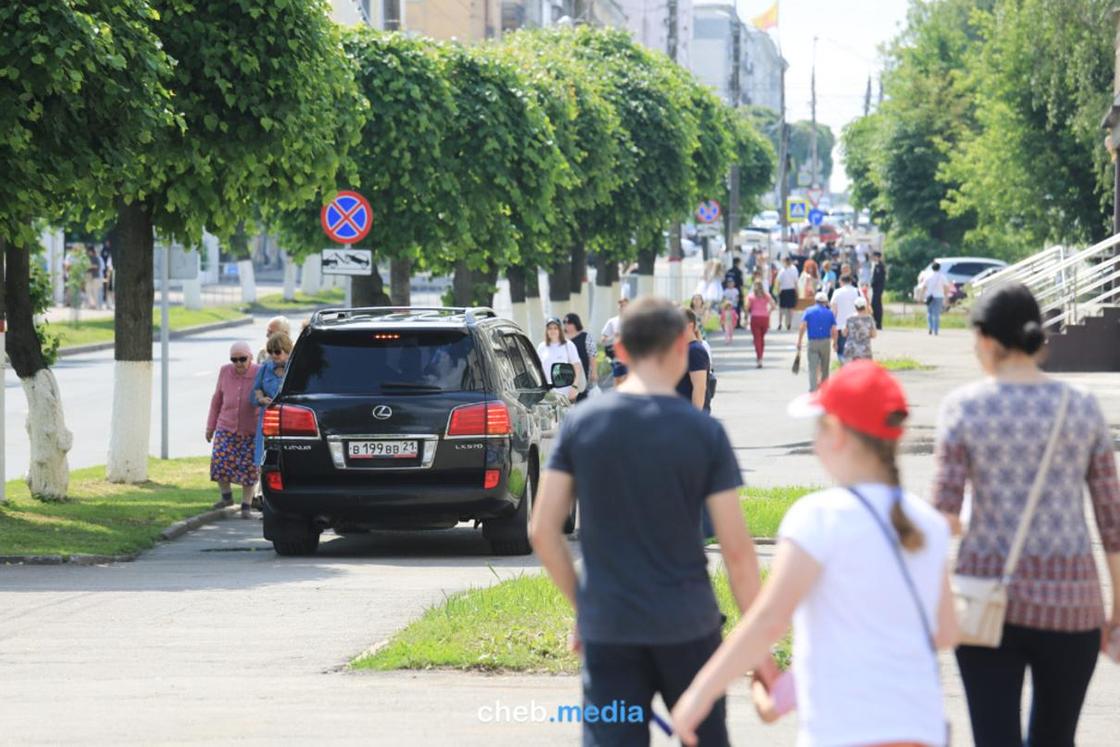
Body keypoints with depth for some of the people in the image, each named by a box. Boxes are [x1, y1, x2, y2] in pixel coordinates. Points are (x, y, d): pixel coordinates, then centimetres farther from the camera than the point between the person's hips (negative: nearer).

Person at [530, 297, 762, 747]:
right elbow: (736, 550, -7)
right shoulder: (704, 432, -6)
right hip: (686, 625, -1)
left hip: (606, 626, 1)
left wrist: (580, 604, 12)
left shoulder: (581, 424, -1)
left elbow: (543, 532, -1)